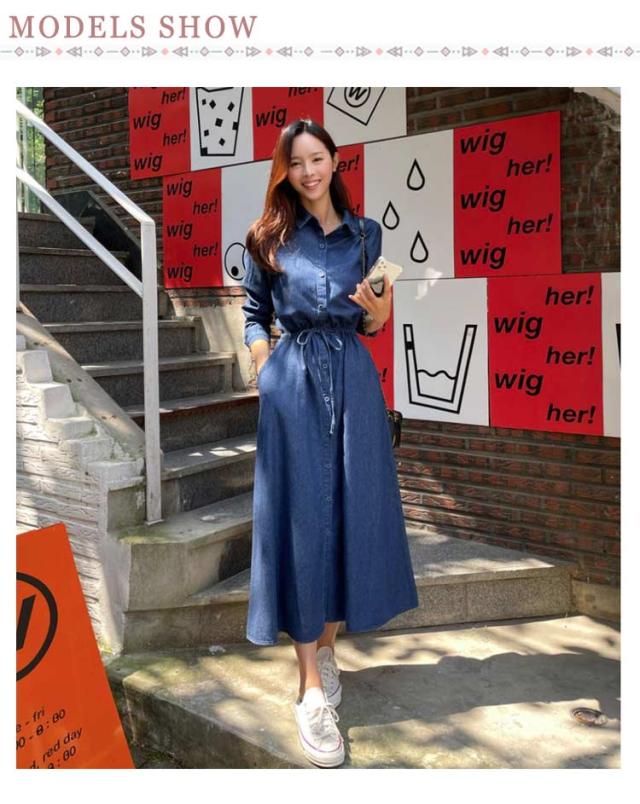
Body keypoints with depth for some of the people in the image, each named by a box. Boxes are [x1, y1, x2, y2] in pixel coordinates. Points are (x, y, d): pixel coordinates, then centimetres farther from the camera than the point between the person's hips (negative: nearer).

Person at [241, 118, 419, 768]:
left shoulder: (366, 234, 10)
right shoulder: (267, 239, 5)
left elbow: (370, 328, 12)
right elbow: (254, 315, 10)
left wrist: (378, 312, -9)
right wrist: (267, 371, -4)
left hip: (354, 382, 3)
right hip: (292, 385, -2)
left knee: (352, 512, 5)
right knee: (301, 517, -5)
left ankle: (327, 645, 26)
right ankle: (313, 690, 0)